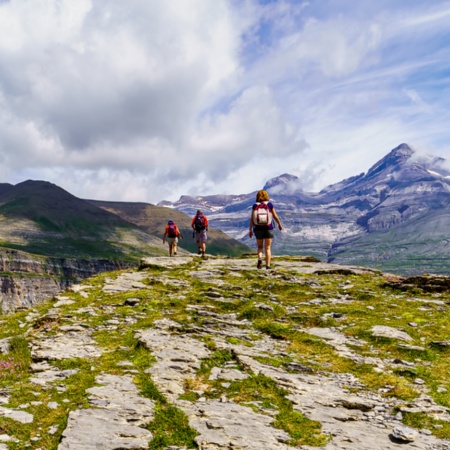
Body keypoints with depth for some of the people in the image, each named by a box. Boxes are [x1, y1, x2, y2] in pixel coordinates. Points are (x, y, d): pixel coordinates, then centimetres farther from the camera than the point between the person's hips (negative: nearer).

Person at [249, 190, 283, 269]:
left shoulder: (255, 206, -3)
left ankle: (260, 259, -9)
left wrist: (250, 230, -2)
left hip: (258, 229, 1)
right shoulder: (269, 204, -4)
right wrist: (279, 224, 16)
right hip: (268, 229, -1)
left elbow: (252, 219, -7)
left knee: (260, 247, 17)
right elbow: (275, 216, 0)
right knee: (267, 248, 5)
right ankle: (268, 265, -2)